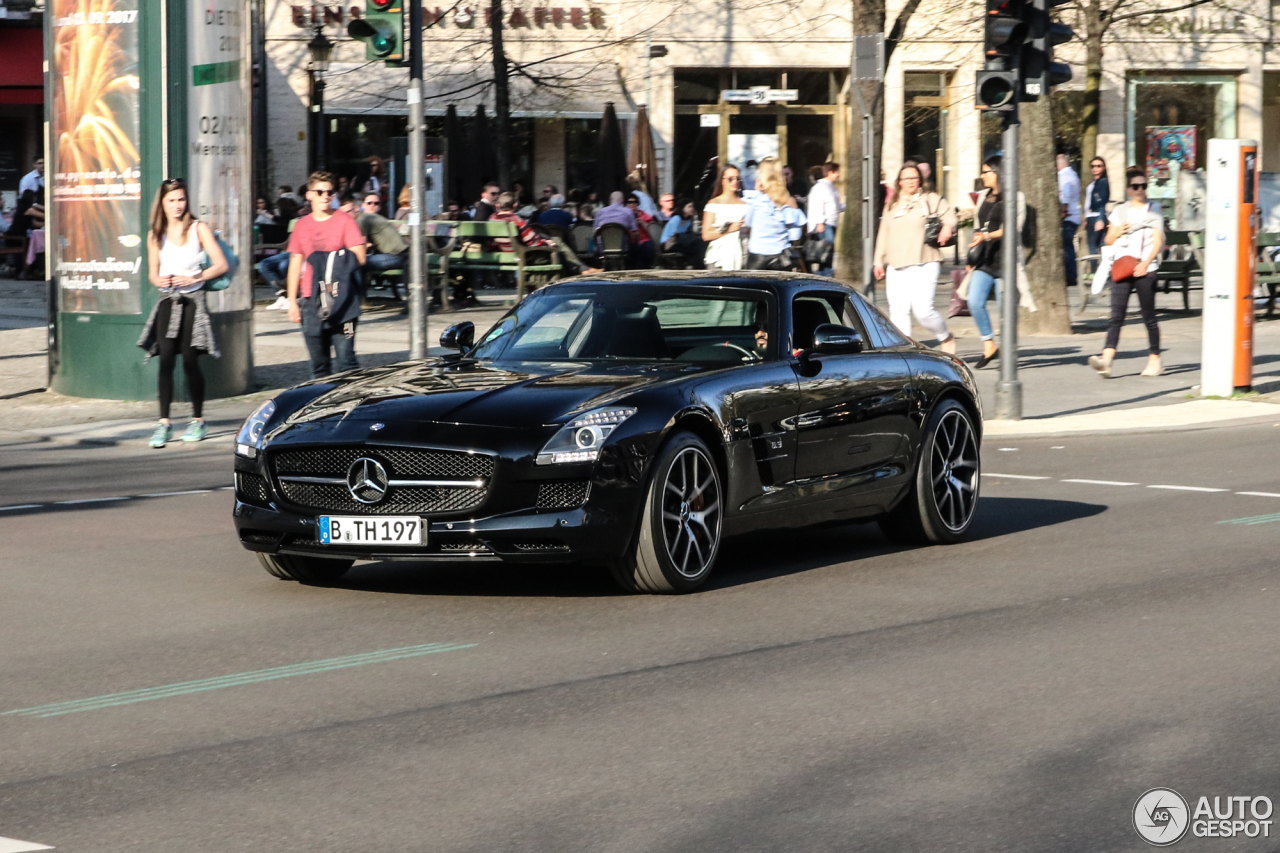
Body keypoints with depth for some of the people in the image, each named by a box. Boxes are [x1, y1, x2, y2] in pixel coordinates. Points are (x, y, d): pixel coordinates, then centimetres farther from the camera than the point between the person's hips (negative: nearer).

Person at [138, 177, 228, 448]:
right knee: (166, 360, -8)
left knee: (190, 360, -4)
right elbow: (153, 273, 14)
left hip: (192, 301, -2)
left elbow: (221, 265, -4)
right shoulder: (156, 234, 10)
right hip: (167, 301, 2)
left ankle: (198, 421, 10)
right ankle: (164, 423, -8)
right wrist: (160, 280, -9)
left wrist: (193, 278, -15)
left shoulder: (199, 229, 0)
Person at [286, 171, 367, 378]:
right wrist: (292, 300, 11)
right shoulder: (302, 225, 13)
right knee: (318, 362, 6)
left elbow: (359, 258, -4)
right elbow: (295, 264, 15)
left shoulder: (344, 221, 2)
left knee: (346, 357, -9)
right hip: (311, 300, 4)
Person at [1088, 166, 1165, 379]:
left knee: (1148, 316, 2)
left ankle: (1154, 359, 14)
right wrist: (1117, 231, -4)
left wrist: (1146, 262, -19)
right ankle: (1106, 359, -22)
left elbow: (1158, 242, -3)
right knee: (1116, 315, -10)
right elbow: (1108, 240, 19)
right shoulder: (1120, 212, 15)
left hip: (1145, 270, -2)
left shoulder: (1153, 212, 7)